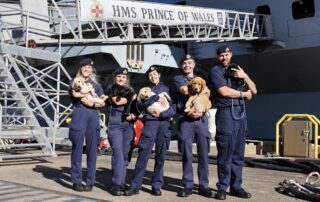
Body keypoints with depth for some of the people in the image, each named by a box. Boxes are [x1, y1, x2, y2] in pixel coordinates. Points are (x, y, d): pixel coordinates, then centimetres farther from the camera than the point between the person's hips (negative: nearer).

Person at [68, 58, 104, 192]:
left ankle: (90, 182, 5)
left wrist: (92, 103, -7)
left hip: (93, 116, 3)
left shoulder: (95, 85, 22)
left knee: (92, 149, 0)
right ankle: (76, 181, 4)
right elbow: (75, 93, -9)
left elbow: (102, 102, 11)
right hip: (79, 114, -2)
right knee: (77, 148, -3)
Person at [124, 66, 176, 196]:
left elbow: (174, 109, 6)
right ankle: (135, 185, -7)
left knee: (160, 156, 1)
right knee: (143, 154, -9)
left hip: (164, 124, 1)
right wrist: (155, 98, -10)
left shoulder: (166, 89, 17)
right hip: (150, 123, -1)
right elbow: (140, 105, -2)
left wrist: (162, 114, -9)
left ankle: (157, 186, 7)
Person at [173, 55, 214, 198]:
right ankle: (187, 186, 6)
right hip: (185, 119, -2)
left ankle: (203, 186, 5)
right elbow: (186, 91, -10)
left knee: (203, 153, -1)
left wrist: (202, 111, -6)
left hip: (201, 119, 2)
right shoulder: (178, 79, 11)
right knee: (187, 154, -1)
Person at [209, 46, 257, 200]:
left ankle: (236, 186, 10)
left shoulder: (237, 70, 21)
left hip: (240, 113, 6)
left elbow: (254, 90, 15)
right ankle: (222, 187, 0)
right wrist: (244, 94, 1)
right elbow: (224, 91, -12)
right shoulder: (215, 71, 3)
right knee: (225, 152, -6)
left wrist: (245, 76, -3)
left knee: (238, 153, 5)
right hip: (226, 113, -5)